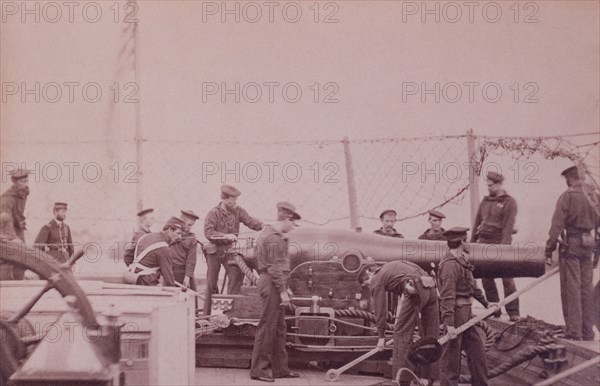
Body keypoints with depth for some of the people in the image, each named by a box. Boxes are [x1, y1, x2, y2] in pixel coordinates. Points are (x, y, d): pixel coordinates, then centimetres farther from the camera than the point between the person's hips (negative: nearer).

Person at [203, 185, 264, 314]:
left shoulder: (238, 211, 2)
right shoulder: (213, 213, -9)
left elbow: (249, 221, -10)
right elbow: (208, 232, -18)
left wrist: (262, 226, -29)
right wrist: (226, 236, -26)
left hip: (230, 251, 3)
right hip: (215, 251, -3)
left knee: (236, 276, -12)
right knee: (211, 282, 4)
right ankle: (207, 314, 14)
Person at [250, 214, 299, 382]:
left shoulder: (271, 234, 18)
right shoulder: (274, 238, -16)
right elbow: (275, 267, -20)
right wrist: (283, 291, -20)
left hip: (274, 283, 11)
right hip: (272, 284, -11)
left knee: (279, 327, 13)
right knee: (267, 326, -6)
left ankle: (280, 368, 19)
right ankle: (258, 370, -1)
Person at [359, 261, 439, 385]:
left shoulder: (377, 279, 10)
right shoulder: (388, 267, 33)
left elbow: (380, 308, 9)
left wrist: (381, 336, 15)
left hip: (415, 290, -8)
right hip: (430, 287, 8)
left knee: (401, 332, 0)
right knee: (430, 333, 13)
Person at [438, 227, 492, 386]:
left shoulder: (461, 261, 13)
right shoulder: (450, 264, -19)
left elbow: (472, 285, 25)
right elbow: (447, 296, -25)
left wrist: (485, 303, 31)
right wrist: (449, 323, -29)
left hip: (465, 313, 10)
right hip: (455, 313, -10)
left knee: (476, 347, 15)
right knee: (451, 353, -1)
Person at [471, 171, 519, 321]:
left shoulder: (509, 202, -3)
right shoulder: (485, 202, 16)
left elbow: (508, 225, -12)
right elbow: (477, 222, 19)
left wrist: (504, 244, -22)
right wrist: (472, 241, 14)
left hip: (499, 243, -6)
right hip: (484, 244, 6)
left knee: (507, 279, -6)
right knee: (486, 279, 7)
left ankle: (513, 312, -3)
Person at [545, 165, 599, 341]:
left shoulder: (567, 196, -11)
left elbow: (557, 223, -14)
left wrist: (550, 245, -9)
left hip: (571, 243, -5)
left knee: (571, 289, -2)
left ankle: (574, 332, -3)